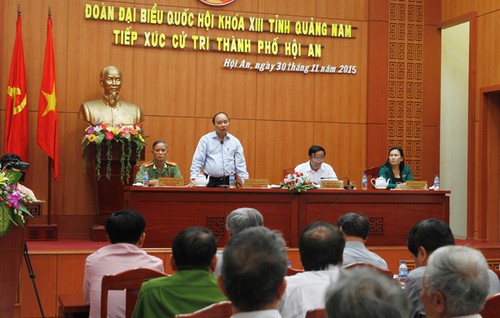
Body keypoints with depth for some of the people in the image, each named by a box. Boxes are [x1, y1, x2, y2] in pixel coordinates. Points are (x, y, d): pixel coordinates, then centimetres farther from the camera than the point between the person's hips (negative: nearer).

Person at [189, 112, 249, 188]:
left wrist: (245, 182, -1)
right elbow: (197, 161, 1)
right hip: (211, 182, -1)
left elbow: (240, 164, 10)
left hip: (230, 181, 2)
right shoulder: (205, 139, 5)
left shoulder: (235, 141, 11)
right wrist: (193, 179, -10)